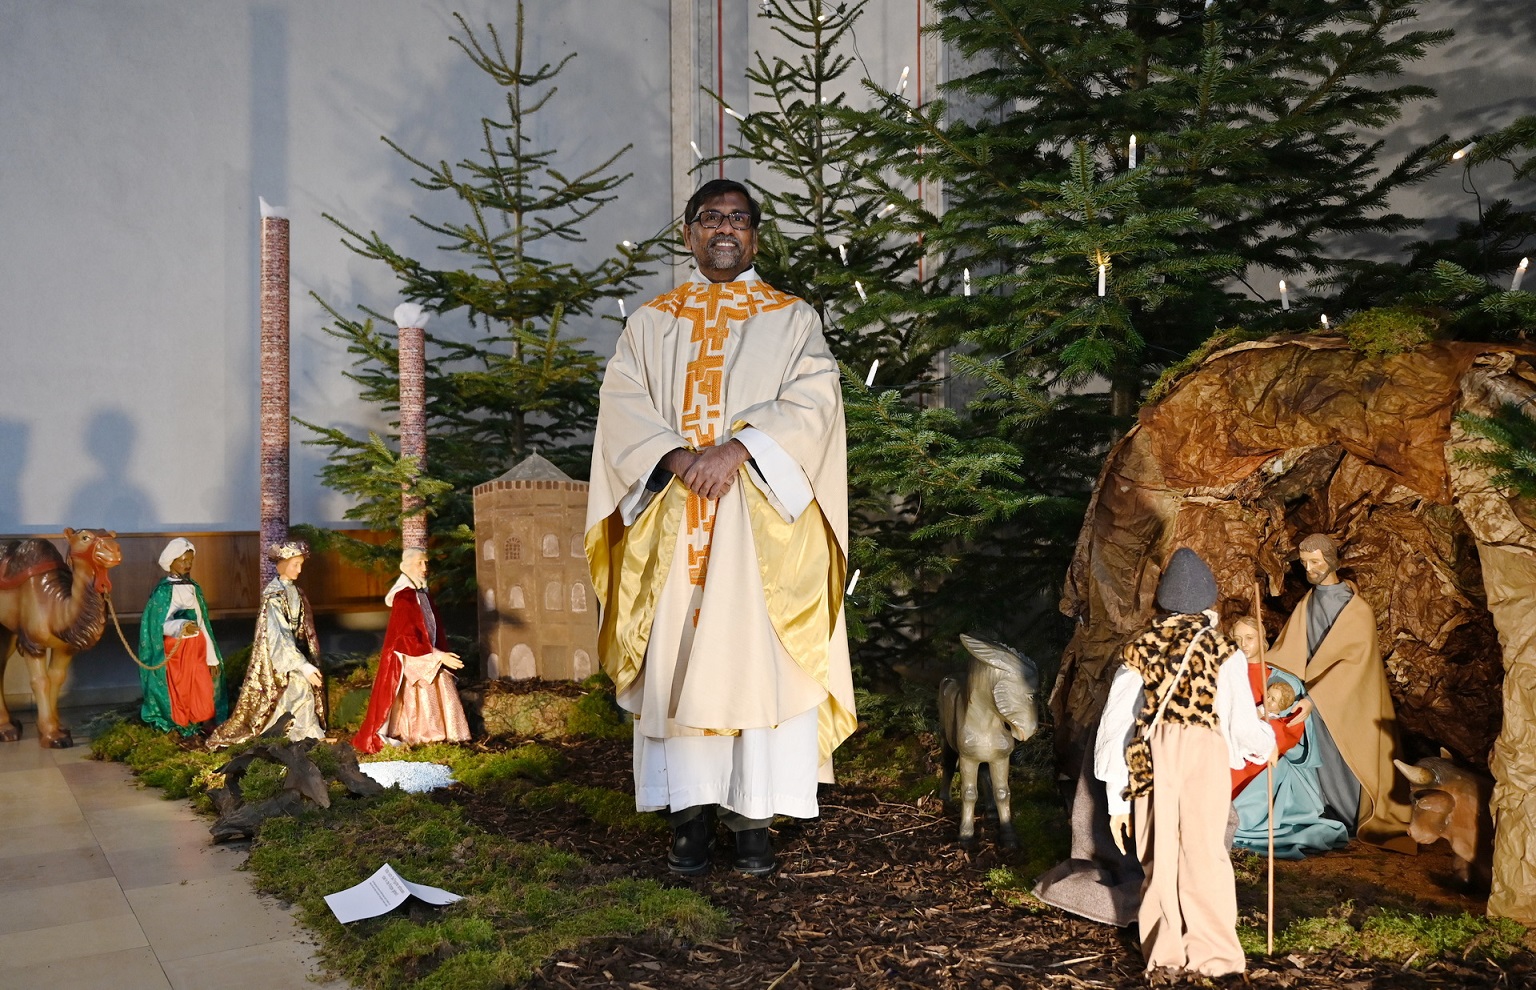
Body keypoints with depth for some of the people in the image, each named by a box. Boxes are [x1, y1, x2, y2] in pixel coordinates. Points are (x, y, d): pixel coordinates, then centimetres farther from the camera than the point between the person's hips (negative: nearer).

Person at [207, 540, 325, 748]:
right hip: (279, 658, -7)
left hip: (294, 650, 7)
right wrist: (304, 666, -25)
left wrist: (310, 659, 15)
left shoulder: (294, 591, 6)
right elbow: (280, 638, -21)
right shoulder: (274, 596, -18)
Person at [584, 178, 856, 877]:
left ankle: (754, 814, 6)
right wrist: (677, 457, -16)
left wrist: (736, 447, -19)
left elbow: (812, 402, -5)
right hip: (672, 526, 2)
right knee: (676, 659, 2)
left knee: (758, 659, -3)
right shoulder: (651, 323, 14)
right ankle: (689, 809, 11)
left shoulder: (793, 319, 9)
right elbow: (623, 403, 1)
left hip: (762, 522, -1)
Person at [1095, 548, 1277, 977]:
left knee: (1159, 857, 12)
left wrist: (1117, 800, 11)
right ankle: (1211, 952, 14)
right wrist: (1266, 744, 26)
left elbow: (1114, 728, 5)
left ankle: (1164, 950, 20)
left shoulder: (1139, 651, 8)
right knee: (1203, 853, 7)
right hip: (1205, 755, -2)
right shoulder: (1223, 652, 2)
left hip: (1152, 761, 2)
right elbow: (1242, 723, 1)